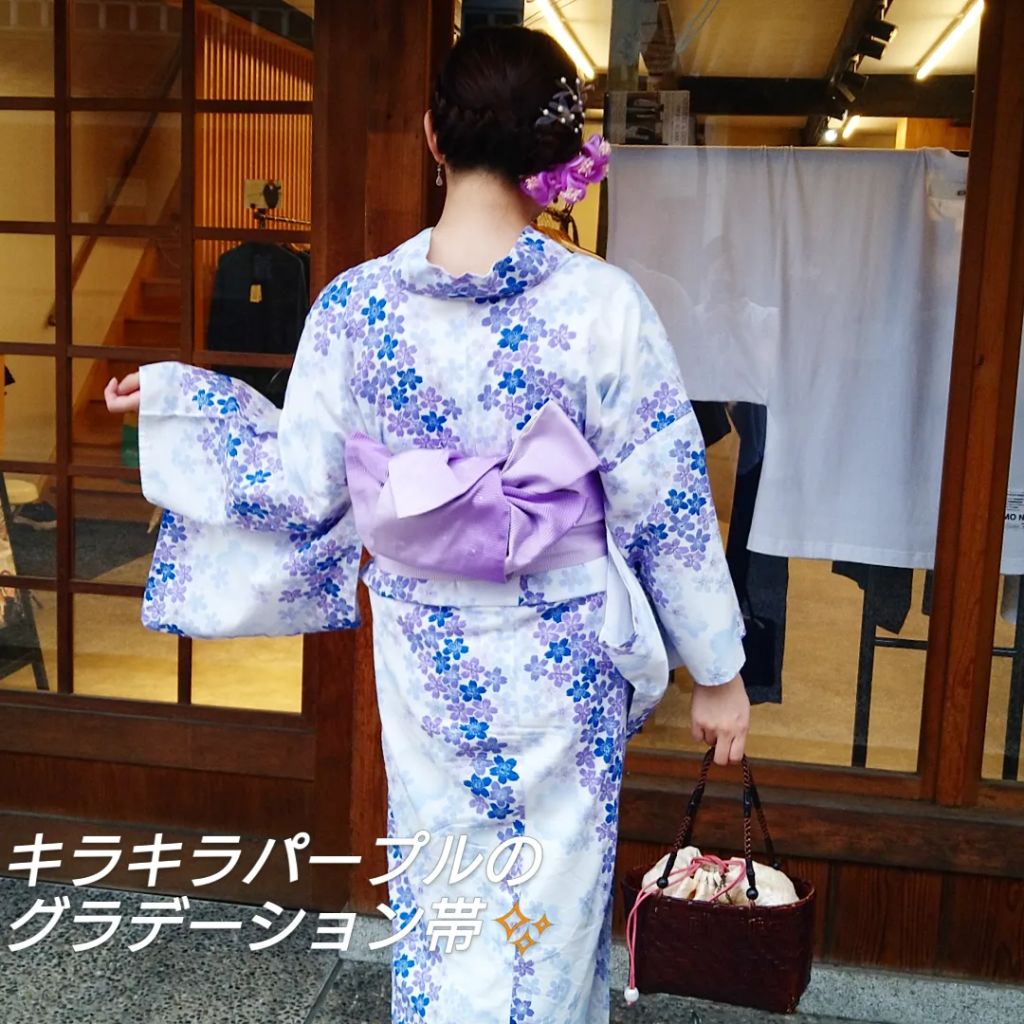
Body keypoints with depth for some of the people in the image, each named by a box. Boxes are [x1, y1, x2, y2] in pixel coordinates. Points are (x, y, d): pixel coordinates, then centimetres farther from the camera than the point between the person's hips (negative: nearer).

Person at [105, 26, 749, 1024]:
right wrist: (717, 670, 1)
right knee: (546, 910, 18)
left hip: (424, 664, 2)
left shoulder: (354, 305, -12)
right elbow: (667, 509, -11)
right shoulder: (602, 306, -17)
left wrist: (176, 400, 13)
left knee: (440, 902, 23)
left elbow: (304, 489, -3)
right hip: (561, 668, -2)